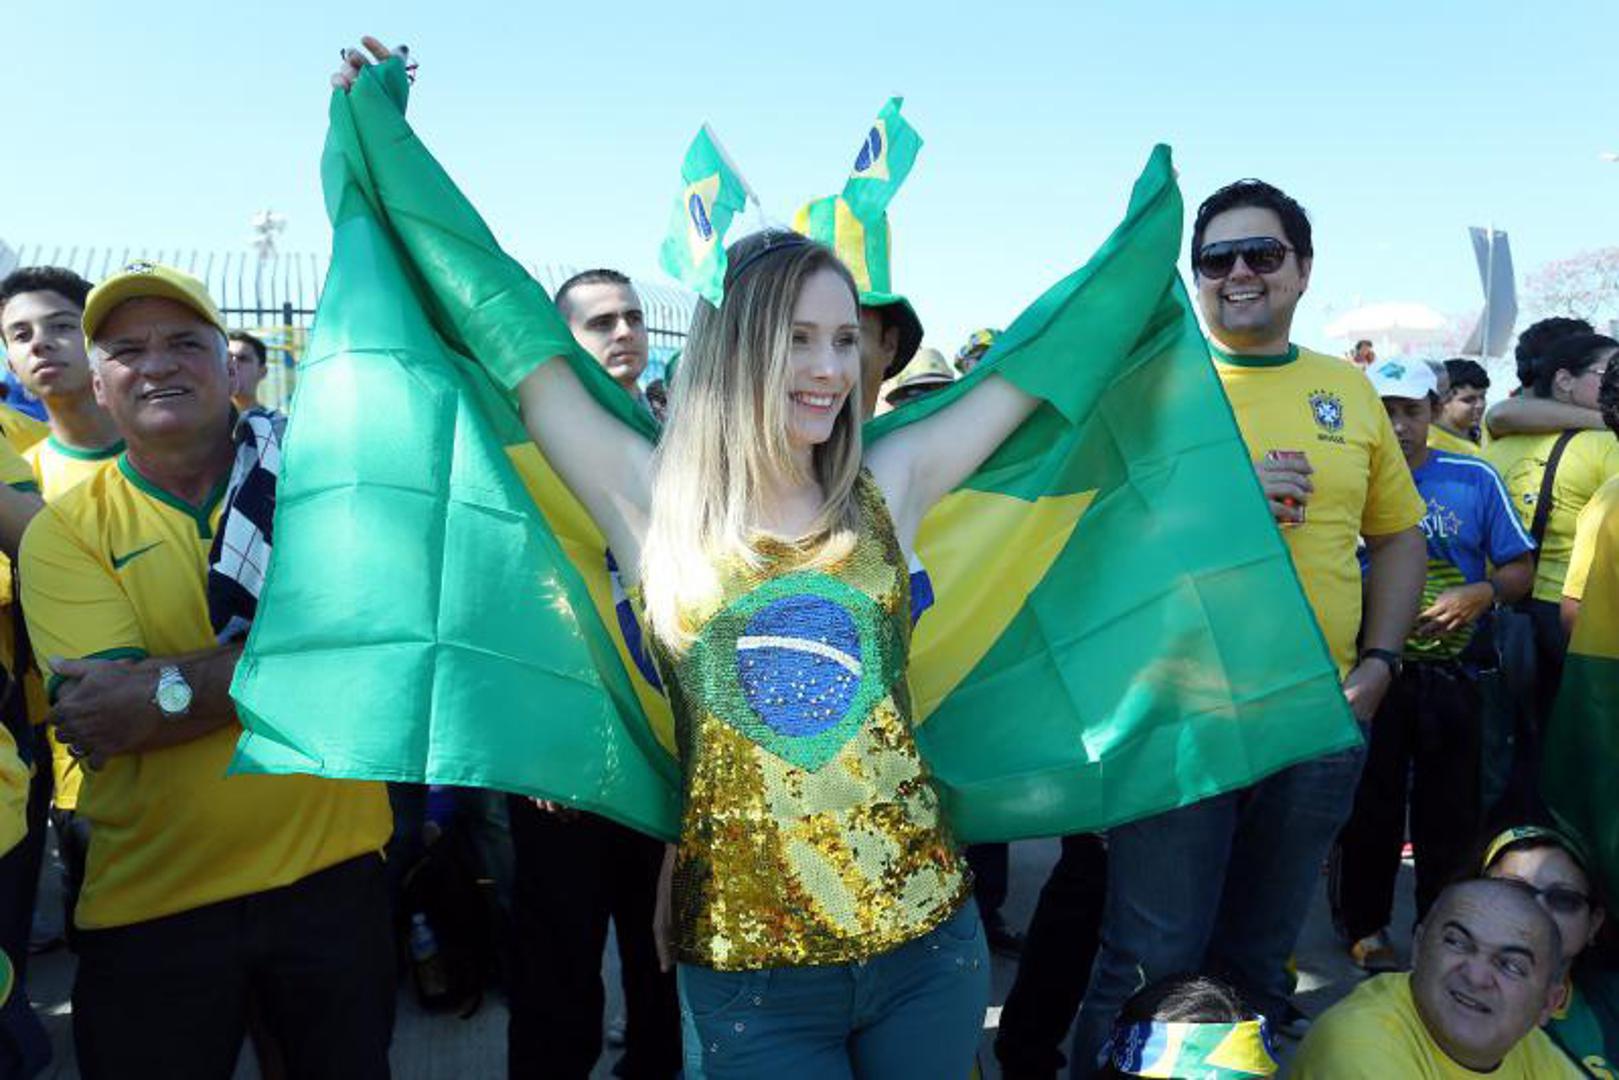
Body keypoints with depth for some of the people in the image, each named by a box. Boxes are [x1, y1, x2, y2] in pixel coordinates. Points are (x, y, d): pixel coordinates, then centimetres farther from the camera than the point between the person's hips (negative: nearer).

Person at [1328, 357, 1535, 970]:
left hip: (1451, 675, 1)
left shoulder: (1474, 479, 4)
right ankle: (1366, 929, 22)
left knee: (1451, 811, 8)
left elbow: (1521, 570, 7)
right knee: (1370, 808, 6)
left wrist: (1483, 593, -13)